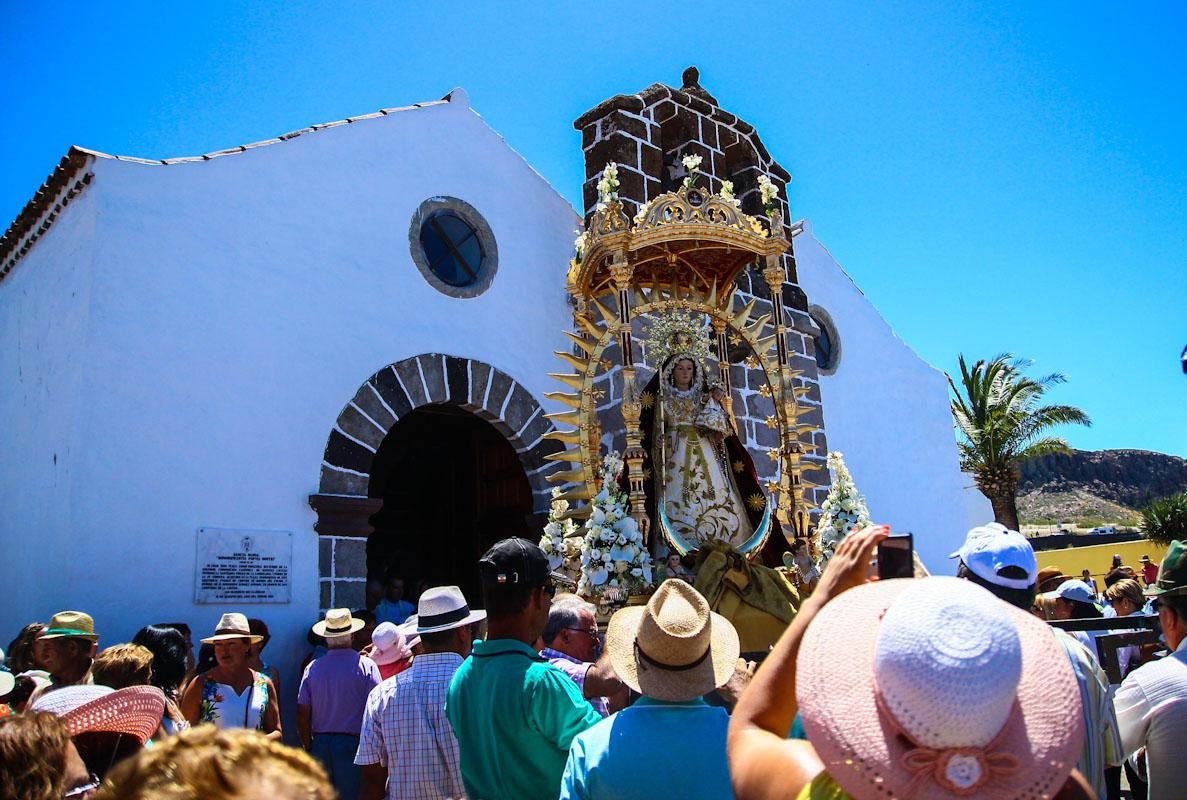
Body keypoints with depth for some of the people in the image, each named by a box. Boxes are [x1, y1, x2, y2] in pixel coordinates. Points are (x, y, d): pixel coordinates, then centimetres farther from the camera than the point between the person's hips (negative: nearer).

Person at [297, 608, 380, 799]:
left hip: (320, 743, 4)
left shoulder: (312, 668, 2)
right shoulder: (366, 666, -7)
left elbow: (302, 714, 3)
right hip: (353, 743, -3)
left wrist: (309, 747, 14)